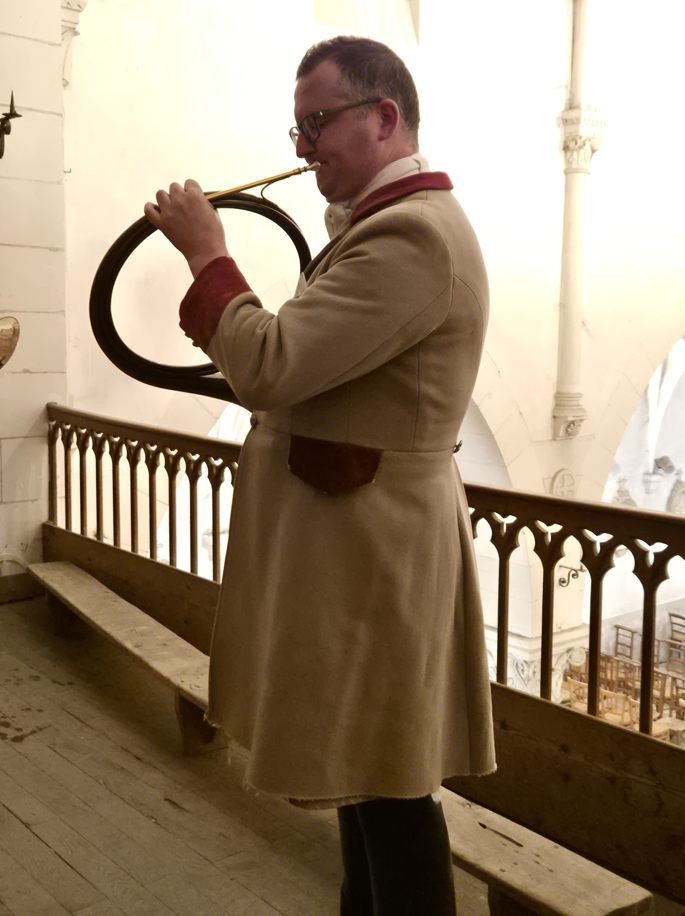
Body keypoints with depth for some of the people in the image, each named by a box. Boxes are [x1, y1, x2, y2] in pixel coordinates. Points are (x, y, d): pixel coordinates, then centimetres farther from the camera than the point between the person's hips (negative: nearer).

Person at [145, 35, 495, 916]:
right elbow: (305, 363, 19)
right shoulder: (399, 219, 14)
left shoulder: (410, 233, -20)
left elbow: (269, 370, -25)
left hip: (368, 545, -11)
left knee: (388, 789, 5)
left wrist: (207, 251, -13)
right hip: (356, 540, 11)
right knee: (364, 767, 22)